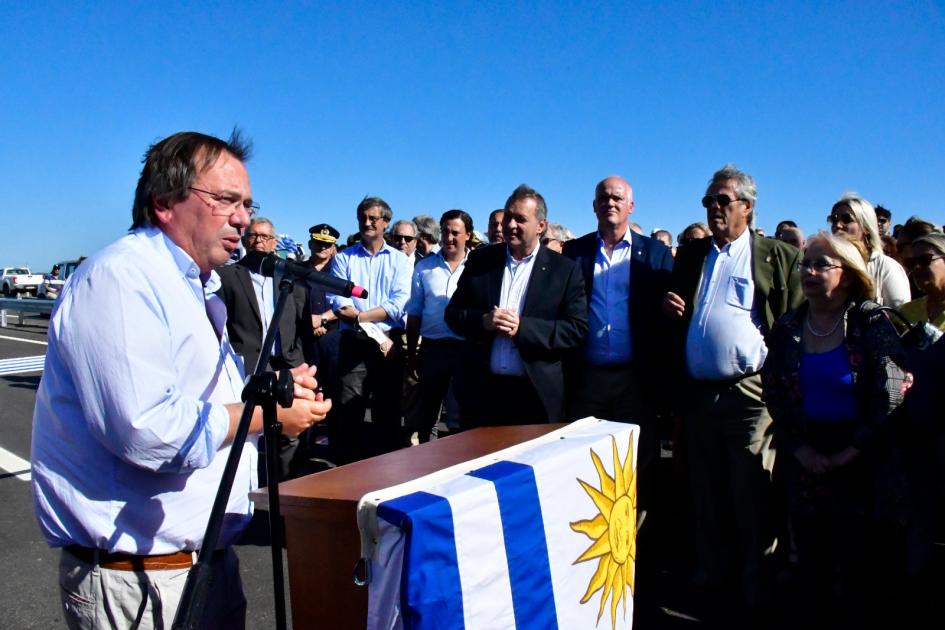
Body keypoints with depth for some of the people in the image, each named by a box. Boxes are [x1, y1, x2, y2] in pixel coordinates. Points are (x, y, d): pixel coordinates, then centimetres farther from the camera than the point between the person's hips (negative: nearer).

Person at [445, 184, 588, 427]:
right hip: (481, 392, 2)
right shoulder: (479, 260, 7)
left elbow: (577, 329, -7)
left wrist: (522, 327, -16)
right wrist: (483, 321, -13)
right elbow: (452, 313, 8)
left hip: (537, 396, -2)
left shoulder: (565, 269, -1)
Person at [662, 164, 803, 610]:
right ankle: (713, 569, 30)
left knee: (752, 492, 3)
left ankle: (756, 577, 20)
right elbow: (676, 315, 22)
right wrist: (669, 308, -1)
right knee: (706, 490, 15)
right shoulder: (690, 255, 15)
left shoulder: (778, 256, 1)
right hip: (698, 391, 5)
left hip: (749, 393, -4)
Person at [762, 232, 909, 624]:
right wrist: (800, 449, -7)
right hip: (803, 458, 3)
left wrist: (849, 454, -14)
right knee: (810, 555, 11)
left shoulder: (872, 324, -7)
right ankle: (815, 614, 29)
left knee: (858, 558, 6)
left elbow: (890, 397, -12)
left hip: (859, 463, -3)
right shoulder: (787, 328, 2)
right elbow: (773, 394, 2)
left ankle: (856, 617, 25)